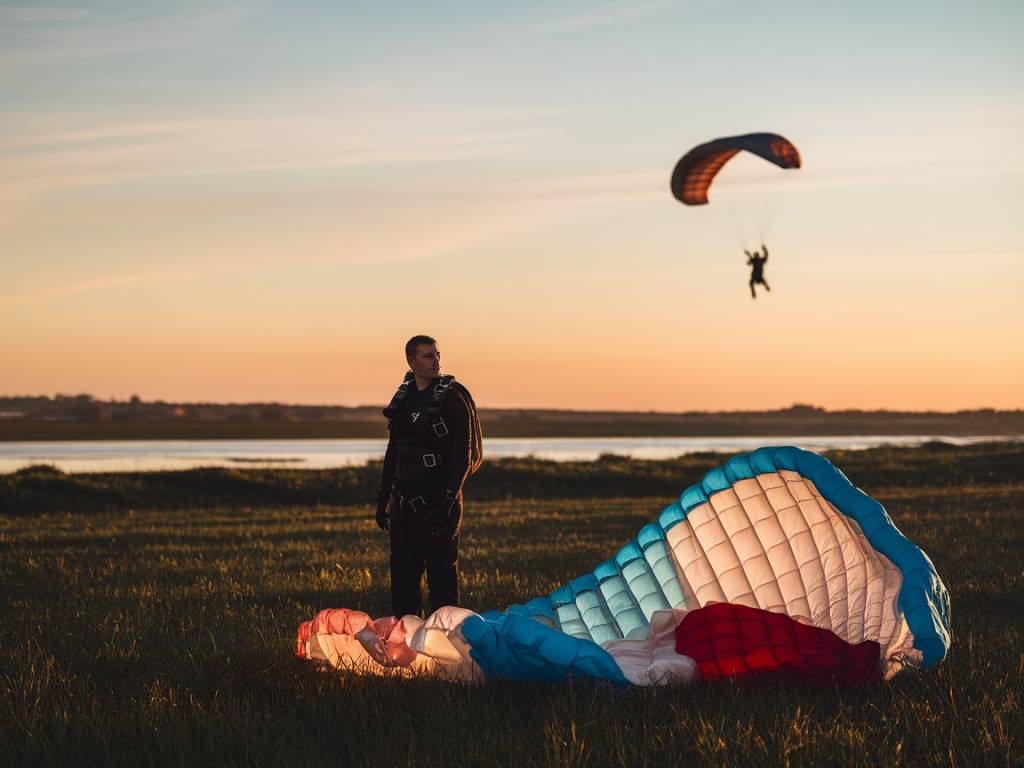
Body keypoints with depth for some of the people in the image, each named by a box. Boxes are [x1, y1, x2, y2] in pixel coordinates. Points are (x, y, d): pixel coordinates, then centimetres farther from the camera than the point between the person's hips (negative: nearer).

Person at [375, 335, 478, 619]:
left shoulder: (452, 398, -8)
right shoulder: (403, 398, 12)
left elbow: (462, 457, -14)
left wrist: (447, 501, -22)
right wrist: (383, 499, 18)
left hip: (438, 500, -7)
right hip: (405, 500, 7)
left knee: (441, 572, -3)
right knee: (402, 573, 10)